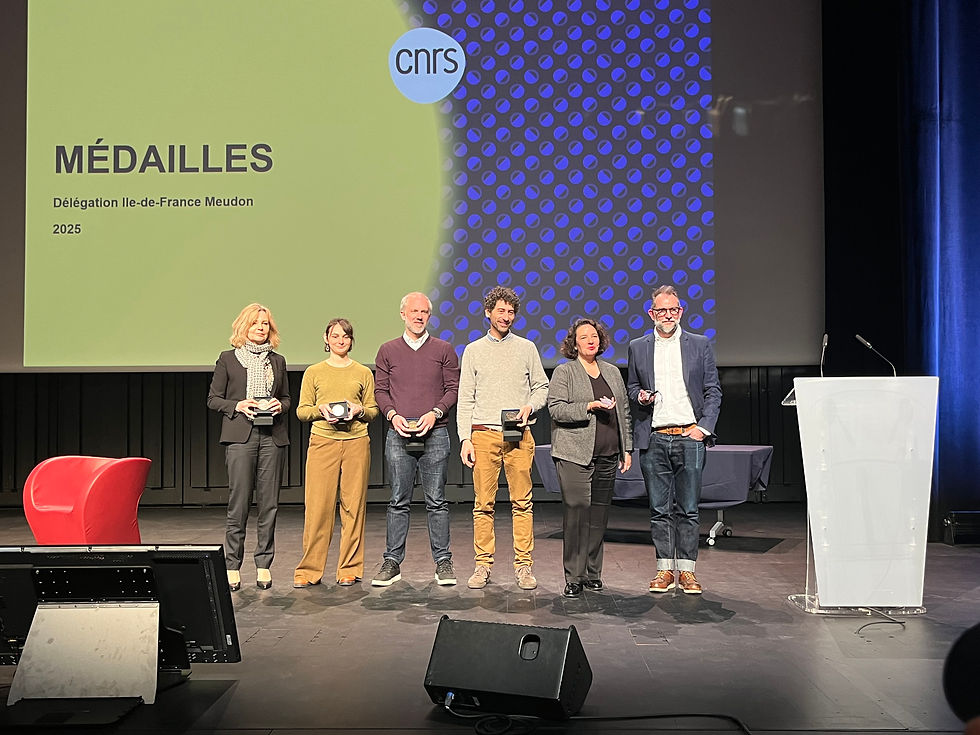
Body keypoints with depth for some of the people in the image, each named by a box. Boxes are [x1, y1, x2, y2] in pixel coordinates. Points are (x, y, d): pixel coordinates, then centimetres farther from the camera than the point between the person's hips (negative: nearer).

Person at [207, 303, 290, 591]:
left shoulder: (278, 361, 16)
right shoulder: (228, 359, 7)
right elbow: (213, 399, 7)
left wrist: (280, 405, 0)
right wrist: (237, 405, -10)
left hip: (272, 437, 3)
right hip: (240, 436, -3)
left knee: (269, 503, 2)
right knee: (238, 503, -5)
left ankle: (263, 563, 11)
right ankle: (232, 565, 5)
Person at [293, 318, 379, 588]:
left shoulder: (364, 373, 12)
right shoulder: (313, 372, 10)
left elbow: (373, 410, 14)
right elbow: (301, 410, 9)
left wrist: (359, 411, -7)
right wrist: (320, 410, -10)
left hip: (356, 442, 1)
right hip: (322, 441, -1)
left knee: (353, 505, 1)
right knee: (318, 505, -4)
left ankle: (349, 569, 10)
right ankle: (309, 570, 6)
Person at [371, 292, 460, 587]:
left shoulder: (443, 349, 8)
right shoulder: (388, 351, 11)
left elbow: (453, 387, 5)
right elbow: (380, 389, 9)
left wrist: (435, 413, -10)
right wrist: (393, 415, -8)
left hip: (435, 433, -1)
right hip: (399, 433, 1)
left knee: (436, 501, 2)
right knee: (399, 501, 4)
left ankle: (443, 562, 10)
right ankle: (392, 562, 11)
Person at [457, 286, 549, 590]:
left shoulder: (527, 348, 12)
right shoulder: (473, 350, 11)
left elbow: (542, 387, 16)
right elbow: (465, 399, 8)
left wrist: (530, 406, -5)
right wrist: (465, 438, 0)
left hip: (519, 435, 0)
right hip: (483, 434, 0)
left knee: (522, 502, -1)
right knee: (484, 503, 0)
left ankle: (523, 565, 7)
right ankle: (483, 565, 8)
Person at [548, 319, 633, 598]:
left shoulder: (612, 372, 18)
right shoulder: (563, 372, 2)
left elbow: (624, 412, 20)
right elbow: (556, 409, -8)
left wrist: (627, 448, 16)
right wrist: (589, 407, -18)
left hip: (607, 457, 5)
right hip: (574, 456, -5)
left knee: (599, 515, 6)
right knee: (577, 514, -8)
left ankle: (593, 573, 16)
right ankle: (574, 577, -1)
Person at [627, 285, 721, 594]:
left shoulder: (700, 345, 7)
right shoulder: (638, 348, 11)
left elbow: (713, 391, 7)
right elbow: (631, 388, 18)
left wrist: (704, 426, -4)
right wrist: (639, 395, -5)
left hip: (689, 437, -1)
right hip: (654, 440, 1)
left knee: (688, 508, 3)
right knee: (659, 509, 5)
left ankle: (686, 570, 12)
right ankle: (665, 569, 14)